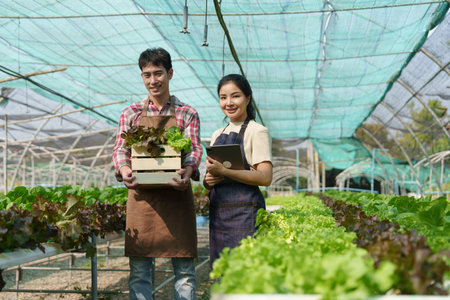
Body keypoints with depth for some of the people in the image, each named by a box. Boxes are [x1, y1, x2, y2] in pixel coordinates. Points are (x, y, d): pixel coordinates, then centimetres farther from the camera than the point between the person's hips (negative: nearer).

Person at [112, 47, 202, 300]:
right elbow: (120, 149, 5)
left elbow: (194, 148, -2)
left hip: (177, 196, -1)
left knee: (184, 268, 0)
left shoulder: (187, 114, 10)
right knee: (139, 268, 2)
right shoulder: (131, 113, 14)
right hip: (141, 196, 1)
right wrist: (123, 169, -19)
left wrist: (188, 170, -25)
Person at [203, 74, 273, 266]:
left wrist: (223, 172, -21)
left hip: (244, 211, -6)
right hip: (218, 211, 6)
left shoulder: (257, 131, -3)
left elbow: (265, 177, -14)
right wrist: (208, 181, -4)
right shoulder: (217, 135, 16)